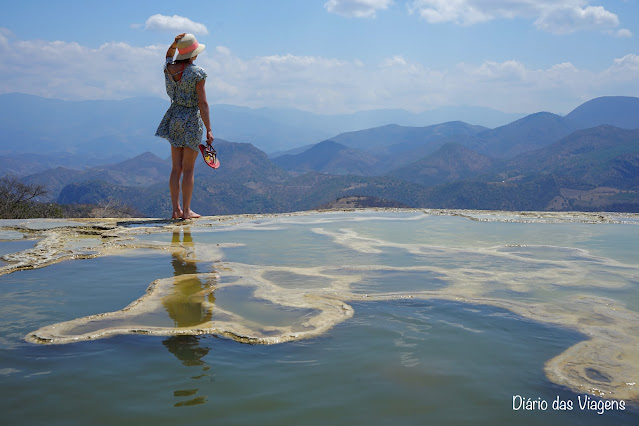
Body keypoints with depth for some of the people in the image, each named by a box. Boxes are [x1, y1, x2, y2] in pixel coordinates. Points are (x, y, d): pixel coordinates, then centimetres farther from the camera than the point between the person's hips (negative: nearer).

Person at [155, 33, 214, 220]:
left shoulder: (169, 68, 2)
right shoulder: (197, 73, -14)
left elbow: (169, 55, 27)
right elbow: (203, 103, -16)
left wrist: (175, 44, 5)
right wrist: (208, 130, -13)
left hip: (174, 119, 6)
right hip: (192, 121, -5)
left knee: (176, 168, 10)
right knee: (188, 169, 1)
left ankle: (176, 209, 13)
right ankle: (186, 210, 6)